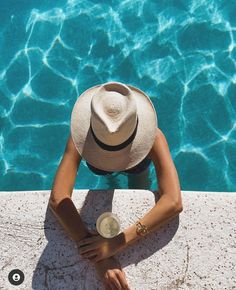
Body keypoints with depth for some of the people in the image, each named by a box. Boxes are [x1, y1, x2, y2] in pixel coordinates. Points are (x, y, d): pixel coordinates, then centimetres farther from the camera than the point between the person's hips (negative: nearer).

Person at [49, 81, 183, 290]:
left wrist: (116, 243, -60)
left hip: (137, 165, 0)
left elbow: (174, 203, -54)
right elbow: (57, 200, -50)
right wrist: (98, 260, -57)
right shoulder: (79, 137, -46)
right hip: (100, 165, 1)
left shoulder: (154, 137, -48)